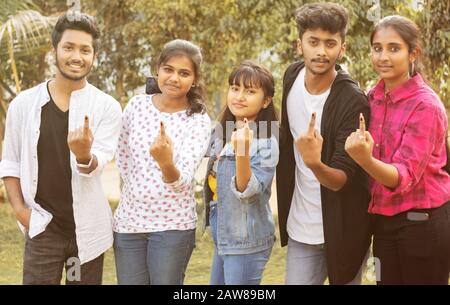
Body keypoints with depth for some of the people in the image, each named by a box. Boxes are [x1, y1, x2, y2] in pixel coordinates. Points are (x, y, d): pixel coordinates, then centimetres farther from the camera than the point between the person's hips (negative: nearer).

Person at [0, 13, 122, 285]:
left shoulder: (107, 107, -4)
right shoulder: (24, 104, 0)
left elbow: (96, 166, -14)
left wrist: (84, 155, -36)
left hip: (88, 229, 0)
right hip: (42, 228, 0)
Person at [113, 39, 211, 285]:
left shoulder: (199, 120, -8)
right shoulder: (136, 105, 0)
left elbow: (183, 181, -19)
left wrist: (166, 163, -39)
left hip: (173, 225, -3)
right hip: (128, 221, 3)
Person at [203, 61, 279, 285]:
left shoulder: (266, 144, -17)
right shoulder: (223, 135, 6)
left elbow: (247, 191, -27)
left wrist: (242, 151, -39)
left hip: (247, 244, -8)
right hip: (223, 238, 8)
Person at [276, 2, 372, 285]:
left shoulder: (354, 102, -22)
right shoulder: (292, 77, -4)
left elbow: (342, 179, -25)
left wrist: (315, 164, -44)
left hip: (343, 228, -5)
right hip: (301, 227, 5)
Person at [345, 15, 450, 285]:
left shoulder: (426, 106, -16)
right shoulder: (374, 98, 3)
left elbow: (405, 176, -24)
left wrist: (366, 159, -41)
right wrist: (359, 154, -8)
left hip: (423, 223, -6)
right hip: (384, 222, 6)